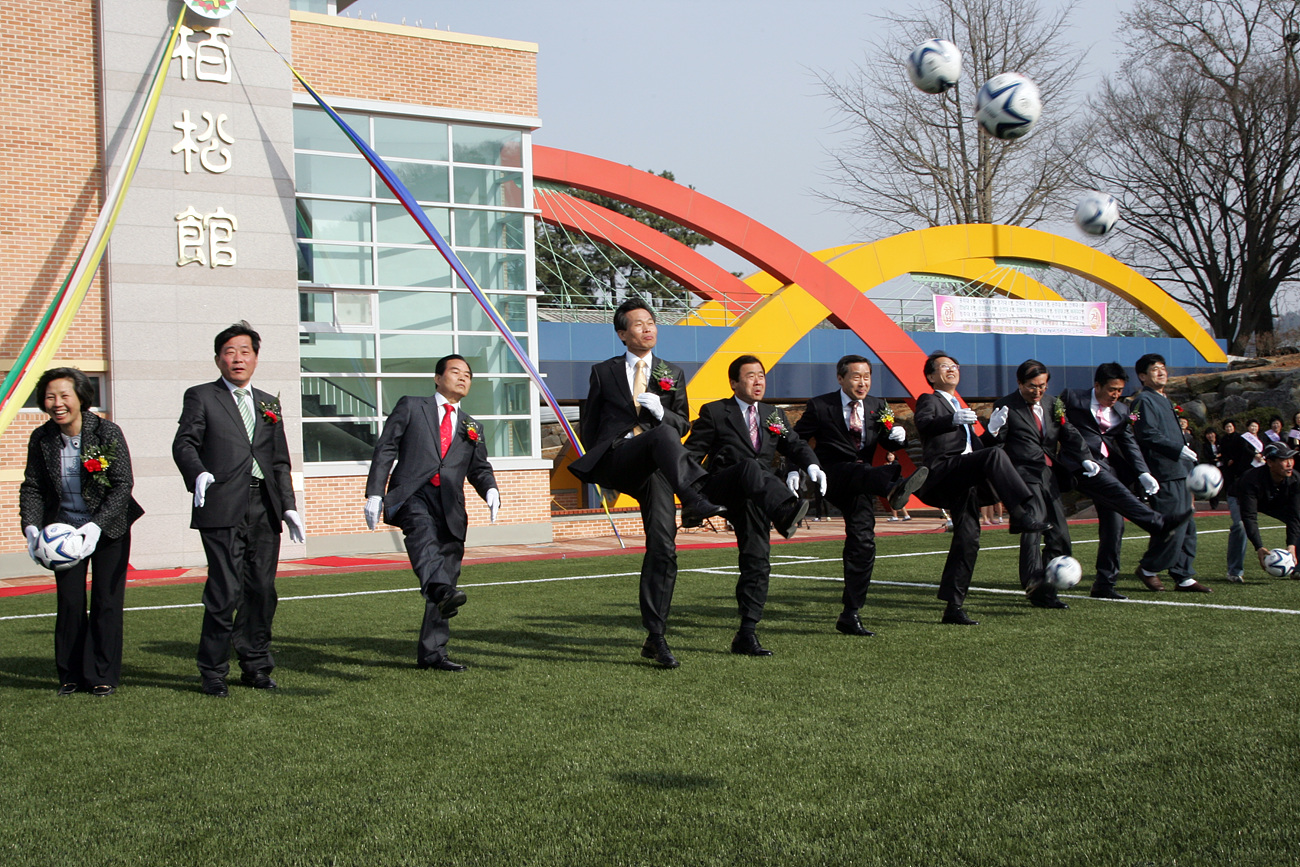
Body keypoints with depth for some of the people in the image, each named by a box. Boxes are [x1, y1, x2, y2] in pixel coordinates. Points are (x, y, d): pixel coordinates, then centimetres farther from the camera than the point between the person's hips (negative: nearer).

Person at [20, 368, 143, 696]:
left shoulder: (107, 433, -16)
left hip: (108, 530, -3)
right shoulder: (41, 439, -5)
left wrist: (97, 526, -26)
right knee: (68, 602, 3)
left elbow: (123, 485, -15)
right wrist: (31, 527, -15)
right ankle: (70, 676, 16)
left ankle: (103, 676, 10)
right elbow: (32, 487, 1)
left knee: (106, 603, -1)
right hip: (64, 531, 3)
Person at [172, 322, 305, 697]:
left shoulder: (269, 404, 22)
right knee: (224, 592, -8)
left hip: (264, 509, 5)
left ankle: (256, 667, 18)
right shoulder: (201, 397, 8)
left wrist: (289, 505, 12)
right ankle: (213, 673, 3)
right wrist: (198, 473, -24)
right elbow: (184, 443, -4)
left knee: (261, 589, 6)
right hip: (223, 509, -5)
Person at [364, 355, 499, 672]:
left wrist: (490, 490, -2)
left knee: (448, 574, 0)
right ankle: (441, 591, -63)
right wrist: (374, 493, -3)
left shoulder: (472, 428, 27)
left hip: (450, 506, 5)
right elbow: (385, 450, 9)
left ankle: (432, 652, 7)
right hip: (411, 495, -5)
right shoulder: (410, 407, 15)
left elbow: (479, 468, 22)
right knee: (423, 531, -37)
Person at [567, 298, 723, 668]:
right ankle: (694, 501, -54)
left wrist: (660, 411, -4)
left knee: (663, 548, -7)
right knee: (661, 436, -36)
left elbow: (682, 424, 16)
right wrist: (597, 465, 11)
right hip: (615, 461, -3)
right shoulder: (604, 372, 16)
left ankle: (655, 637, 0)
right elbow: (589, 423, 20)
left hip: (656, 468, 3)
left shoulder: (673, 374, 20)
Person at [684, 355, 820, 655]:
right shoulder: (714, 413, 9)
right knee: (750, 467, -36)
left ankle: (747, 634, 3)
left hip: (752, 499, 5)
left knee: (757, 560, -2)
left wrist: (811, 466, -10)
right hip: (719, 489, -5)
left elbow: (795, 446, 13)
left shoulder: (775, 416, 23)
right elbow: (692, 453, 2)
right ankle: (786, 513, -63)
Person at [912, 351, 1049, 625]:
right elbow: (923, 423, -18)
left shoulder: (959, 407, 32)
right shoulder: (929, 401, 7)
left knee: (968, 540, 2)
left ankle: (954, 606, 5)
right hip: (943, 470, -8)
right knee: (995, 455, -29)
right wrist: (953, 420, -37)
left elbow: (977, 447, 34)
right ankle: (1020, 515, -37)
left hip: (964, 483, 8)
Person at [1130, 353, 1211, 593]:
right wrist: (1179, 449, -19)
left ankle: (1184, 577, 11)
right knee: (1173, 528, -11)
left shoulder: (1164, 401, 23)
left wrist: (1189, 465, 21)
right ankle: (1148, 569, 5)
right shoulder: (1143, 401, -7)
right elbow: (1148, 434, -19)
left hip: (1178, 473, 10)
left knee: (1187, 527, 8)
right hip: (1164, 474, -10)